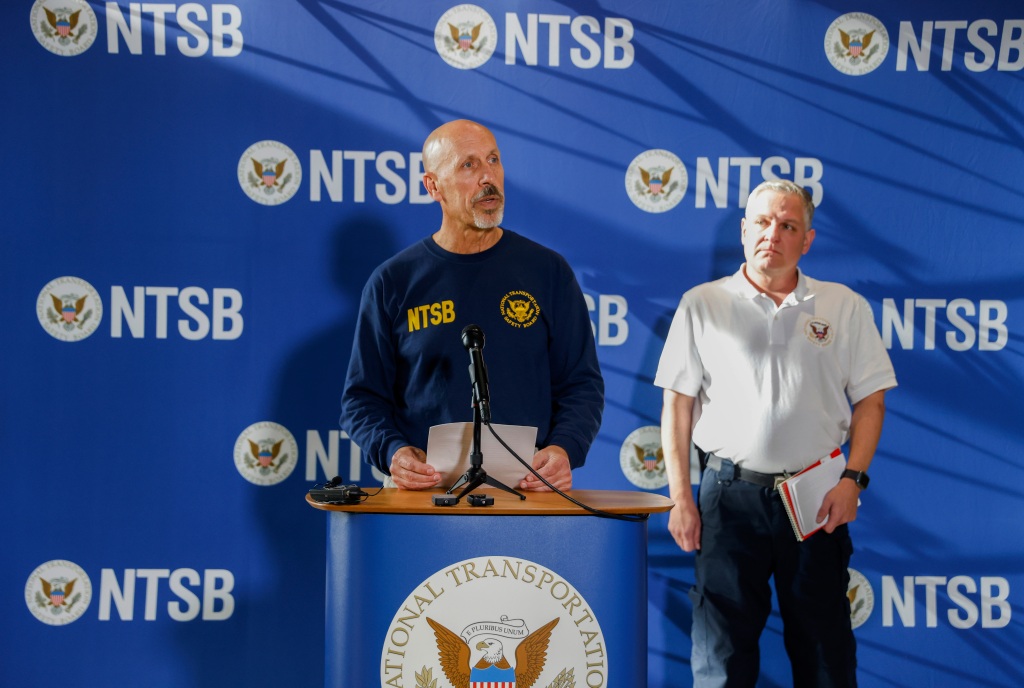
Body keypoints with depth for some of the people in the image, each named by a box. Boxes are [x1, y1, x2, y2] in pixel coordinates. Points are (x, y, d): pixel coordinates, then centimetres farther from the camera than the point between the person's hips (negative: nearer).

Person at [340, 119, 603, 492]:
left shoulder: (547, 271, 10)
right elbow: (363, 397, 10)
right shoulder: (392, 283, 8)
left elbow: (582, 384, 11)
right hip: (425, 493, -1)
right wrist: (393, 452, -9)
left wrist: (564, 451, -8)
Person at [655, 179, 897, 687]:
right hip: (728, 494, 0)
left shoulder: (845, 307, 7)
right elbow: (677, 403, 4)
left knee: (825, 646, 6)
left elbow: (870, 400, 7)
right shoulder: (702, 305, 6)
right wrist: (680, 498, -1)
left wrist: (852, 478, -6)